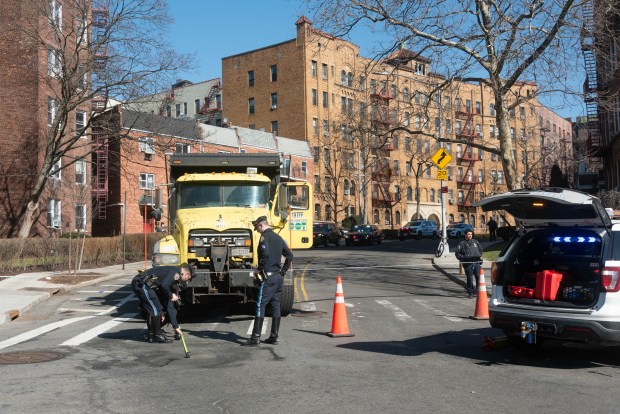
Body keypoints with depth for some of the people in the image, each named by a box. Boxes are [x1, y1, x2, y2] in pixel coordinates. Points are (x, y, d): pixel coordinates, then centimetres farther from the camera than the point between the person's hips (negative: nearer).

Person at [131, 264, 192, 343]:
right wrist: (171, 296, -2)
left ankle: (152, 335, 26)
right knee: (155, 309, -2)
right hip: (142, 284, -10)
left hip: (138, 283, 10)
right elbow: (164, 286, -23)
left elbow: (169, 305, 25)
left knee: (152, 310, 20)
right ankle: (157, 336, 8)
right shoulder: (175, 272, -4)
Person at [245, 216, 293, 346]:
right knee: (276, 306, 11)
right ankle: (274, 337, 15)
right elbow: (289, 255, 18)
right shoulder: (278, 238, 15)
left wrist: (260, 269, -14)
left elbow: (265, 253, -26)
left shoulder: (265, 236, -10)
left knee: (260, 306, -5)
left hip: (267, 277, -8)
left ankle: (255, 338, -6)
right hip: (279, 277, 8)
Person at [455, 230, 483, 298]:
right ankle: (471, 292, 6)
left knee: (479, 277, -5)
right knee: (470, 278, -2)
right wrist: (463, 258, -6)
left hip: (477, 262, 3)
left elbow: (480, 249, 31)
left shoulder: (475, 242, 20)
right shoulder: (462, 243, 9)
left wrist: (480, 256, 15)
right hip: (468, 264, -3)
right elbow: (457, 253, 6)